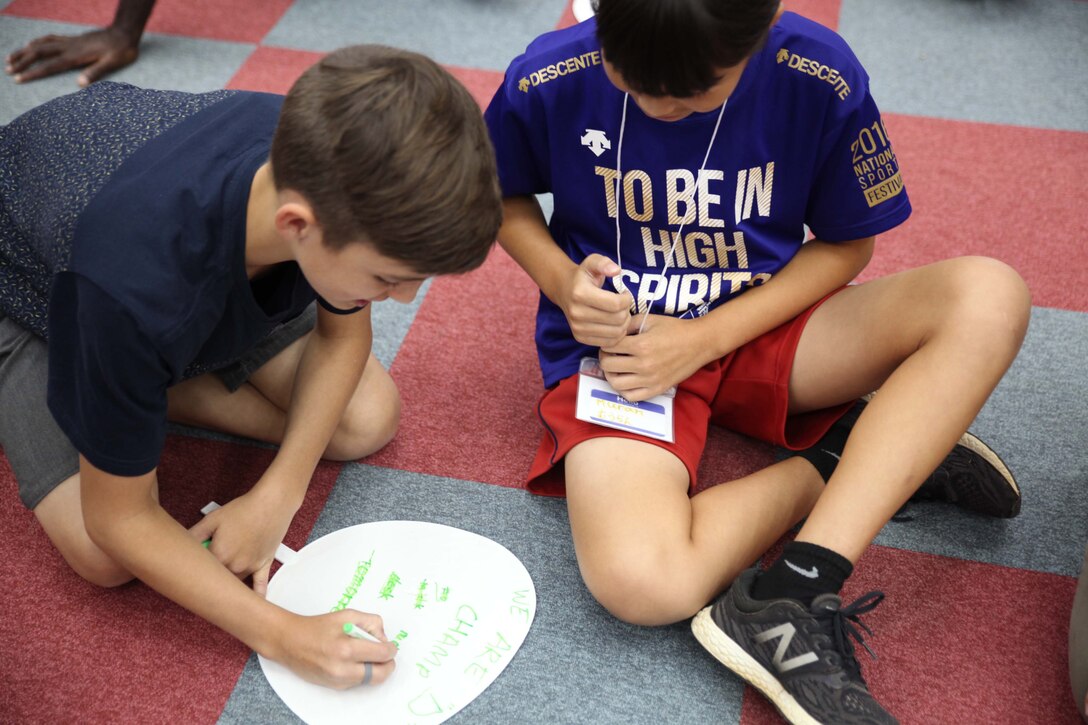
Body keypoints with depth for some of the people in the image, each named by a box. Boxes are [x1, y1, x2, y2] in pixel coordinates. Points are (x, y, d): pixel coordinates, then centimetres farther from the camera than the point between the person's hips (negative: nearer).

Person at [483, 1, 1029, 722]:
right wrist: (562, 280, -14)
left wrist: (706, 338, -14)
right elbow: (502, 193, 7)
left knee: (990, 296, -24)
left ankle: (784, 606, -28)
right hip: (617, 345, -1)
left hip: (755, 326, 2)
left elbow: (845, 243, -1)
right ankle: (843, 456, -5)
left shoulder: (821, 76, -14)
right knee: (639, 584, -32)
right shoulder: (547, 81, -14)